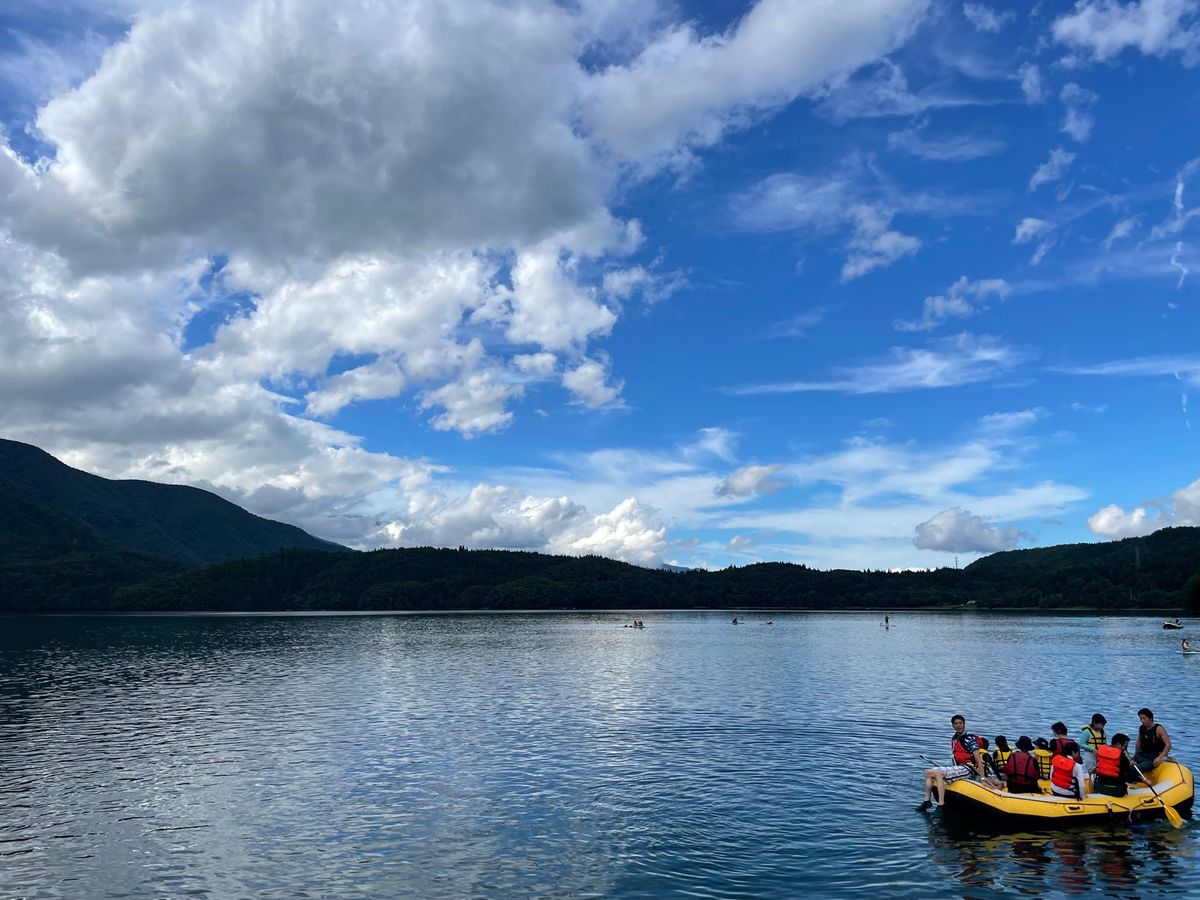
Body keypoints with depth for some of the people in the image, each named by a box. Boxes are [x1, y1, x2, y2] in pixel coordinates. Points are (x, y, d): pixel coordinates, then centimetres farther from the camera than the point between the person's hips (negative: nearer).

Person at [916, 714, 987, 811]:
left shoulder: (969, 739, -11)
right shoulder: (954, 738, 15)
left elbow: (978, 759, -17)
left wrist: (982, 778, -23)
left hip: (968, 769, -9)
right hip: (958, 767, 9)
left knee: (938, 774, -29)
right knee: (928, 772, 7)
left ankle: (941, 806, -33)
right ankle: (927, 801, 0)